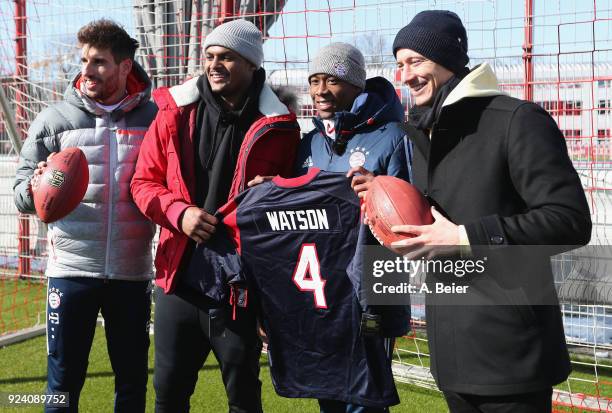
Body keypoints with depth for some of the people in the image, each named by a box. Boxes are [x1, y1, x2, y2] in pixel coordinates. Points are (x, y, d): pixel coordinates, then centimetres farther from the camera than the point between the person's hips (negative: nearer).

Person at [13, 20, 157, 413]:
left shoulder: (155, 118, 2)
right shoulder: (54, 119, 0)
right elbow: (22, 193, 2)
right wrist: (35, 188, -20)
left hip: (132, 271, 1)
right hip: (71, 270, -1)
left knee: (133, 379, 12)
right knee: (64, 379, 7)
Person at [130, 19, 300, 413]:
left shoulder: (277, 126, -3)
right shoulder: (175, 113, 3)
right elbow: (144, 182, 6)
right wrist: (180, 213, -12)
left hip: (240, 289, -2)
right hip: (180, 281, 2)